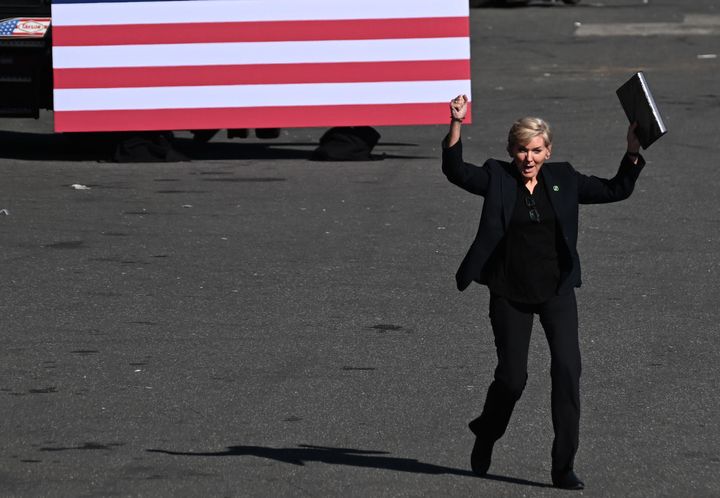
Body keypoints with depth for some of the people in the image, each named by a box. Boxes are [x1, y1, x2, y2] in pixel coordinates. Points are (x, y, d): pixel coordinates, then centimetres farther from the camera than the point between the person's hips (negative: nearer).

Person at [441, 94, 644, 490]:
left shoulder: (563, 179, 5)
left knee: (567, 368, -13)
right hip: (510, 294, -1)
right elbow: (455, 171, -15)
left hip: (556, 291, 1)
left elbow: (615, 190, 11)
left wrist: (633, 152, 0)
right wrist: (456, 124, -26)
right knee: (512, 376, 2)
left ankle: (564, 467, -8)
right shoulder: (497, 178, -1)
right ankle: (486, 435, 35)